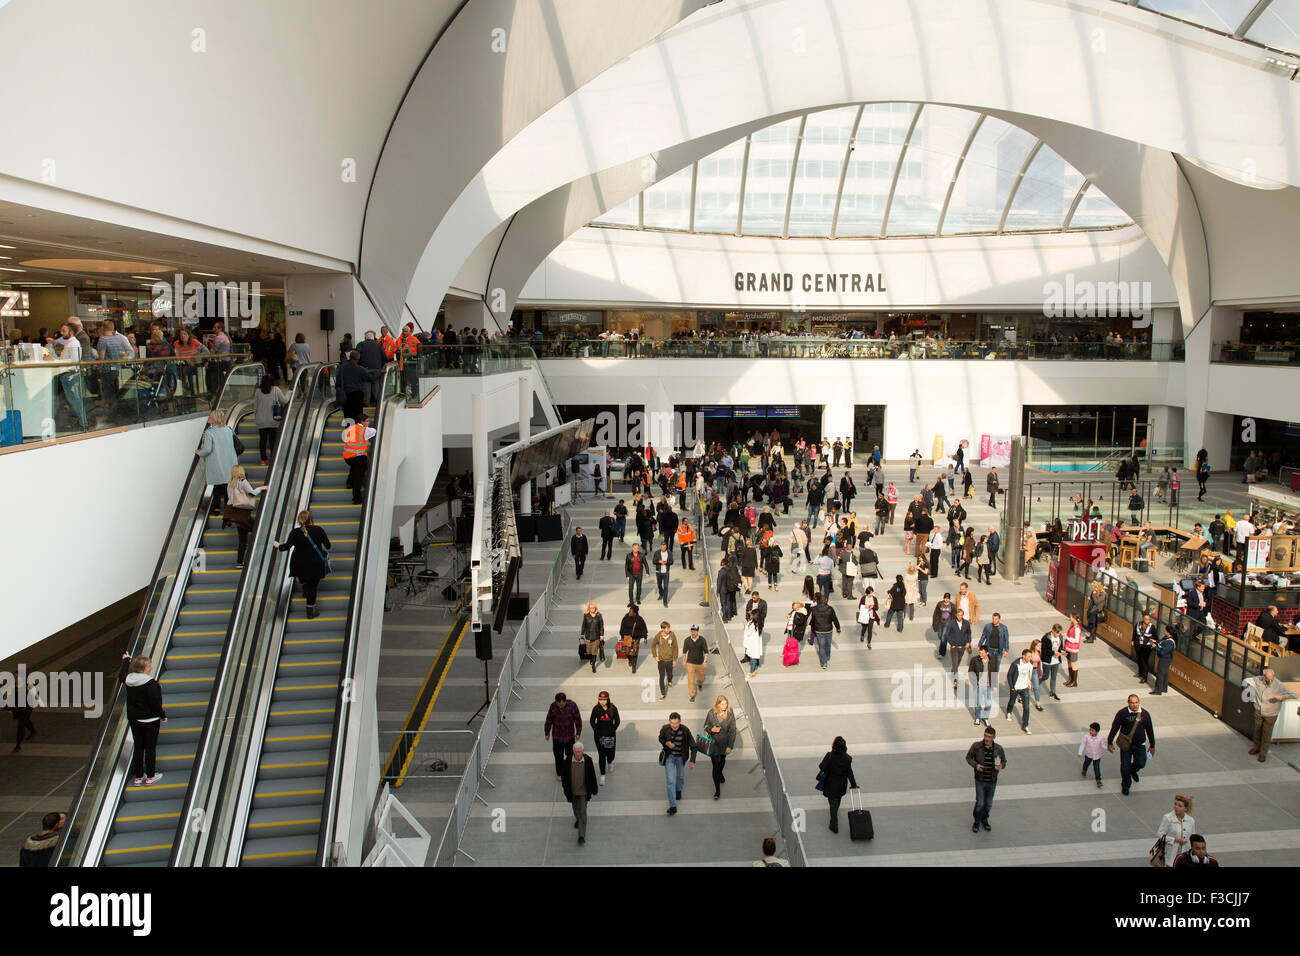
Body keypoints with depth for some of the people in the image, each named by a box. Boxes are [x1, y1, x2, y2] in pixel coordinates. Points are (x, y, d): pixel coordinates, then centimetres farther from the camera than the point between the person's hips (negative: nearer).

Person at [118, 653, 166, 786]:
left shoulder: (129, 679, -2)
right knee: (150, 747, 6)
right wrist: (163, 715, -6)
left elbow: (121, 675, 24)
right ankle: (150, 777, 14)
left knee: (138, 747, 16)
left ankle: (138, 776, 23)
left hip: (134, 719, 7)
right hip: (149, 720, -7)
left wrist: (126, 660, 38)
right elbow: (155, 703, -21)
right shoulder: (150, 683, -22)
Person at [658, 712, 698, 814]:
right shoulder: (665, 729, -19)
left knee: (681, 777, 22)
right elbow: (660, 738, 3)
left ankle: (678, 790, 56)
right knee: (670, 781, -7)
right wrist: (666, 743, -20)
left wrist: (692, 760, -23)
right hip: (669, 757, -1)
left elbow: (693, 747, -15)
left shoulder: (685, 730, -22)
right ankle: (673, 806, 0)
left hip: (681, 757, 1)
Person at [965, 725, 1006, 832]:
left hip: (992, 781, 2)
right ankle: (977, 822, 22)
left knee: (989, 804, 16)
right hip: (980, 780, -2)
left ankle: (984, 820, 41)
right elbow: (968, 757, 0)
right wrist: (975, 765, -18)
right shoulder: (976, 746, -14)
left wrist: (1001, 766, -17)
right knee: (980, 803, -2)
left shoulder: (998, 749, -9)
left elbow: (1004, 761, 6)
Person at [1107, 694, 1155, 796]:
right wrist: (1109, 743, -5)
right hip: (1126, 744, -2)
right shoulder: (1122, 713, -14)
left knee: (1141, 763, -4)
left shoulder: (1145, 714, -6)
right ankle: (1125, 786, 27)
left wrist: (1152, 746, 10)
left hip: (1140, 744, 2)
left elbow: (1150, 730, 6)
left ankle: (1132, 770, 33)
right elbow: (1114, 728, -6)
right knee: (1125, 766, 4)